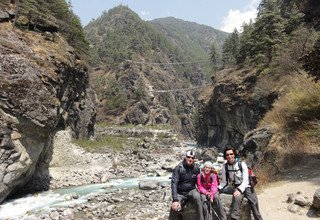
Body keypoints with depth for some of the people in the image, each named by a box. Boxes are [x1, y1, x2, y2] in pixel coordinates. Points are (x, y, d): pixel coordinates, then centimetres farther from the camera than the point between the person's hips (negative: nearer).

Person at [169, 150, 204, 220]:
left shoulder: (196, 168, -4)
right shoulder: (178, 168, -14)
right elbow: (174, 183, -19)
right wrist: (175, 200, -28)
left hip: (191, 191, 2)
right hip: (180, 193, -1)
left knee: (197, 197, -31)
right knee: (174, 208, -25)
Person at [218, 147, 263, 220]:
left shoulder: (242, 164, -6)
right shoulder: (225, 167, 1)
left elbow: (245, 180, -10)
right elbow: (224, 182, 5)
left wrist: (240, 189, -24)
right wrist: (218, 188, -13)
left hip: (246, 186, 0)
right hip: (236, 187, 0)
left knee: (254, 202, -20)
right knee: (236, 198, -29)